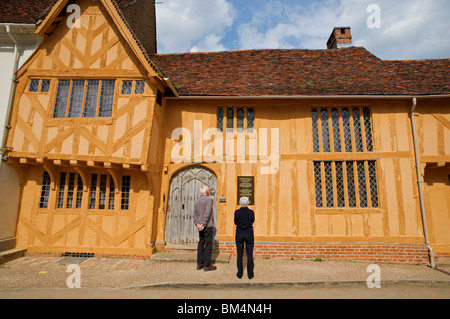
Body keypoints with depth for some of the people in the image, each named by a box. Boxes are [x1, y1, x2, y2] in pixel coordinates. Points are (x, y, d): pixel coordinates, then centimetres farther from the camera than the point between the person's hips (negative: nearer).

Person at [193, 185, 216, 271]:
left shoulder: (197, 201, 12)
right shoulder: (208, 199, -11)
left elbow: (195, 214, 5)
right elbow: (207, 213, -19)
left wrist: (197, 224, -4)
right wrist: (203, 225, -17)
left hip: (200, 226, 7)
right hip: (208, 225, -7)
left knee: (201, 243, 11)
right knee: (208, 244, -2)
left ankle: (199, 264, 15)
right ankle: (207, 265, 3)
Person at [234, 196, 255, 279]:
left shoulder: (237, 212, -9)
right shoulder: (251, 212, -10)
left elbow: (235, 223, 5)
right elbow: (252, 221, 7)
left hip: (239, 234, 0)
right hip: (249, 234, 0)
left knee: (240, 254, 10)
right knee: (249, 255, 9)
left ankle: (240, 274, 17)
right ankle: (250, 274, 15)